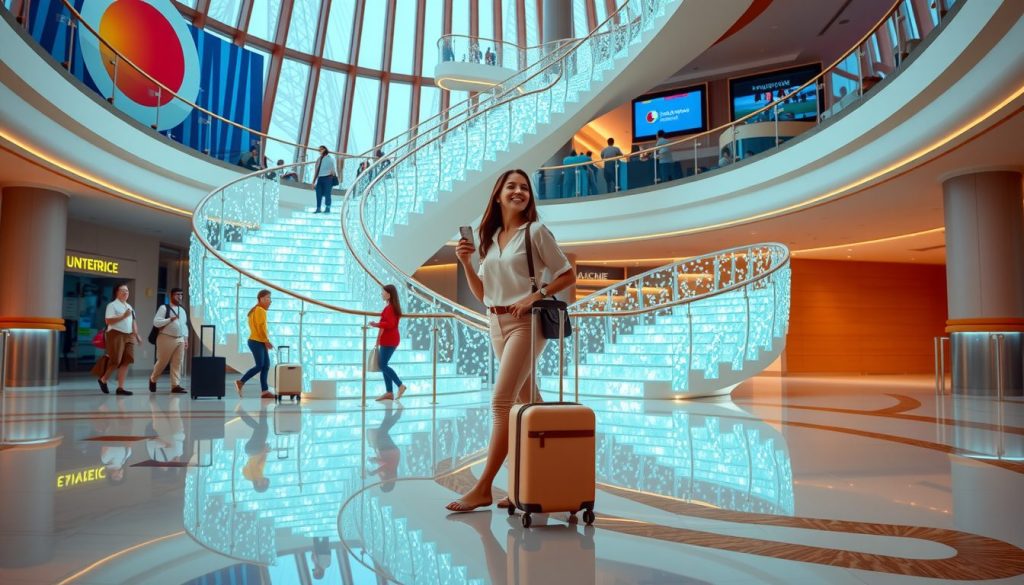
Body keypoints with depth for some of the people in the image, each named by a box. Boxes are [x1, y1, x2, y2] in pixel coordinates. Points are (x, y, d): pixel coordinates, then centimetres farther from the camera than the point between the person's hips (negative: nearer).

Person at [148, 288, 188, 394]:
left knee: (177, 363, 1)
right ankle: (153, 379, 27)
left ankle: (175, 385, 3)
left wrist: (186, 339, 12)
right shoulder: (164, 308, -6)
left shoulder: (182, 310, 15)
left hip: (180, 339, 6)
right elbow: (156, 322, -14)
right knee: (162, 362, 3)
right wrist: (170, 319, -19)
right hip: (166, 338, -6)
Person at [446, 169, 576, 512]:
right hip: (496, 324, 7)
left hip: (525, 323, -7)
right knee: (527, 402, 12)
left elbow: (568, 276, -3)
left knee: (500, 401, -13)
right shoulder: (490, 239, 12)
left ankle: (483, 488, -10)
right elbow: (482, 294, 13)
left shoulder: (535, 232, -3)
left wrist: (535, 296, -16)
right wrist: (466, 264, -2)